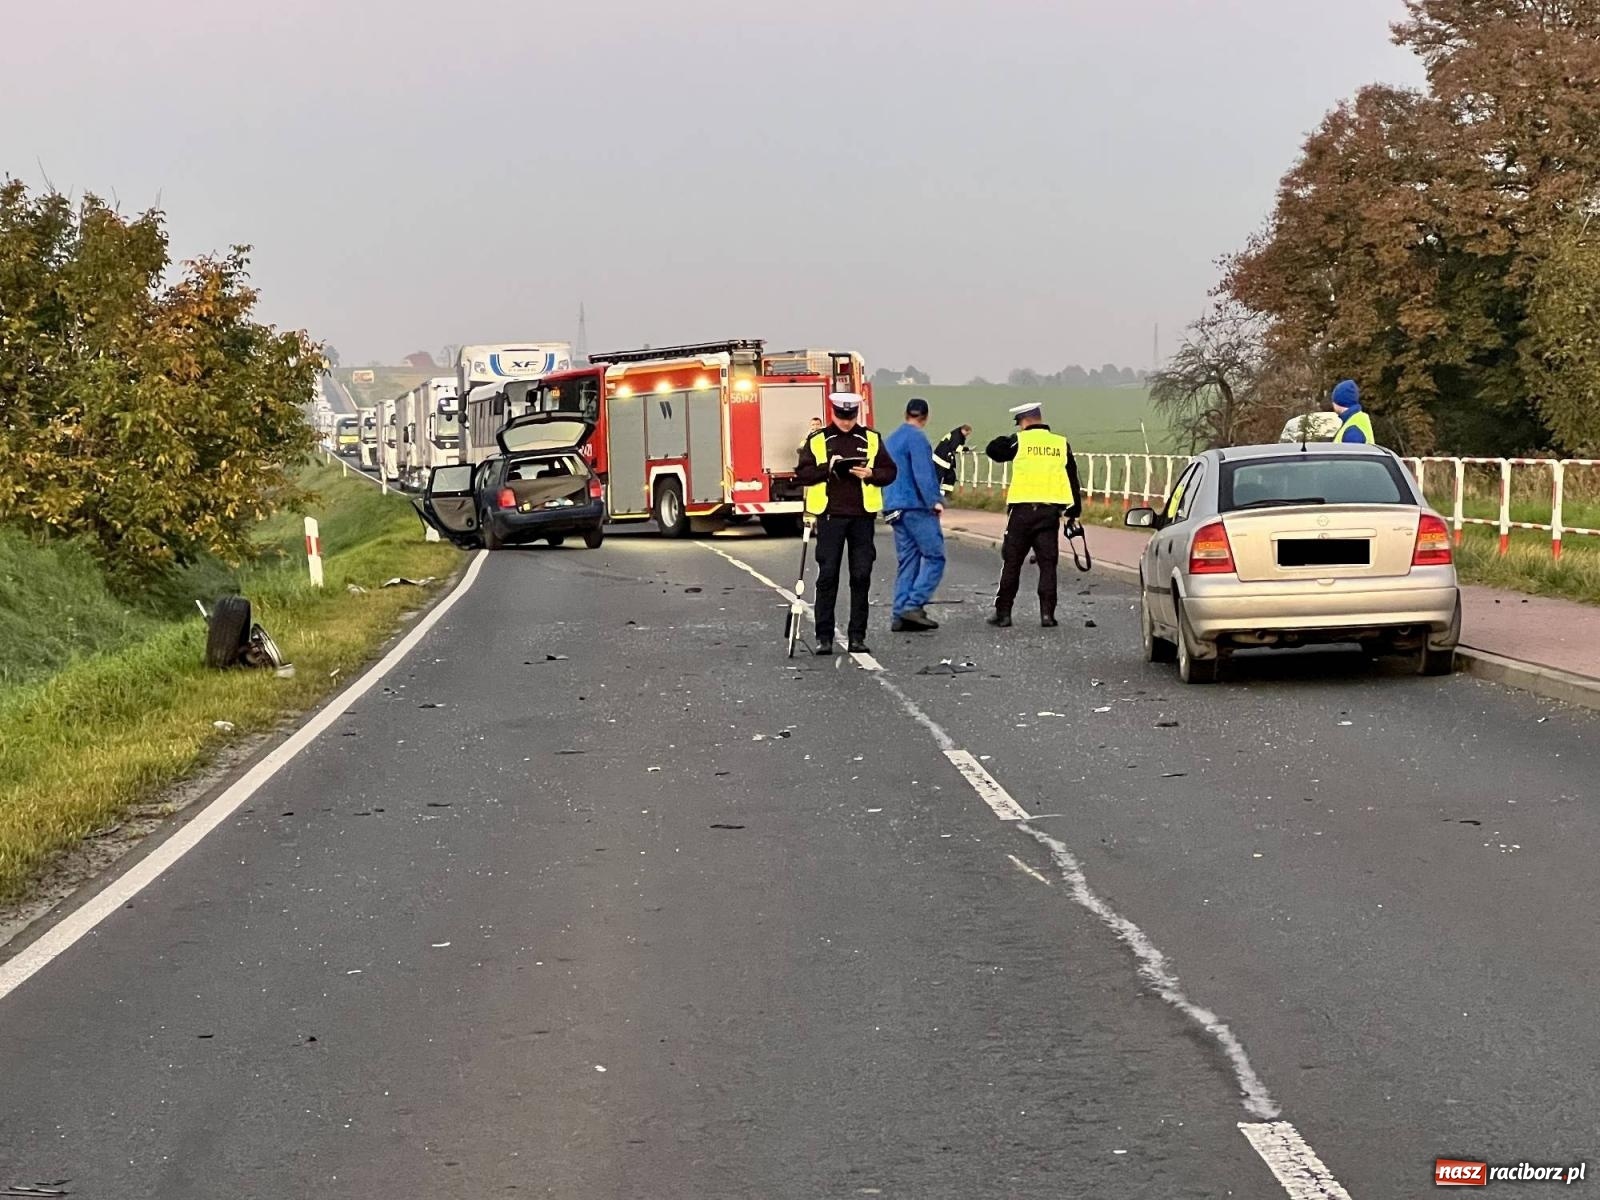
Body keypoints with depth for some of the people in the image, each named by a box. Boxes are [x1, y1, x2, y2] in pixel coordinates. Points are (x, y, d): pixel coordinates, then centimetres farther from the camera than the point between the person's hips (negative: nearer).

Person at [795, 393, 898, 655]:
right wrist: (827, 468, -15)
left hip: (862, 515, 2)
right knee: (827, 576, -1)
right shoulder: (817, 441, 4)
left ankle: (857, 636, 9)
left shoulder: (871, 439, 9)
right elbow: (802, 474, 0)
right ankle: (824, 637, 4)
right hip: (830, 515, -1)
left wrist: (871, 474, -10)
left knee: (861, 576, 2)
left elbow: (889, 471, 9)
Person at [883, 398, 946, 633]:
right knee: (934, 556, -7)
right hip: (916, 507, -9)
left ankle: (900, 614, 4)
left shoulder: (891, 439, 19)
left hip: (895, 507, 9)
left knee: (907, 560, 9)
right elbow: (923, 473, -18)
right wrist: (934, 500, -19)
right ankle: (914, 604, -16)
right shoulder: (916, 438, -8)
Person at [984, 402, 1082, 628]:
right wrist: (1074, 512, 16)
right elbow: (1072, 480, 10)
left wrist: (1008, 439, 21)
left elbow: (993, 450, 8)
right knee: (1047, 563, 5)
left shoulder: (1019, 440, -2)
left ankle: (1003, 612, 7)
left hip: (1023, 510, -2)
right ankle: (1047, 614, 0)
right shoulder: (1061, 444, 8)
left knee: (1012, 562, 5)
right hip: (1051, 511, 2)